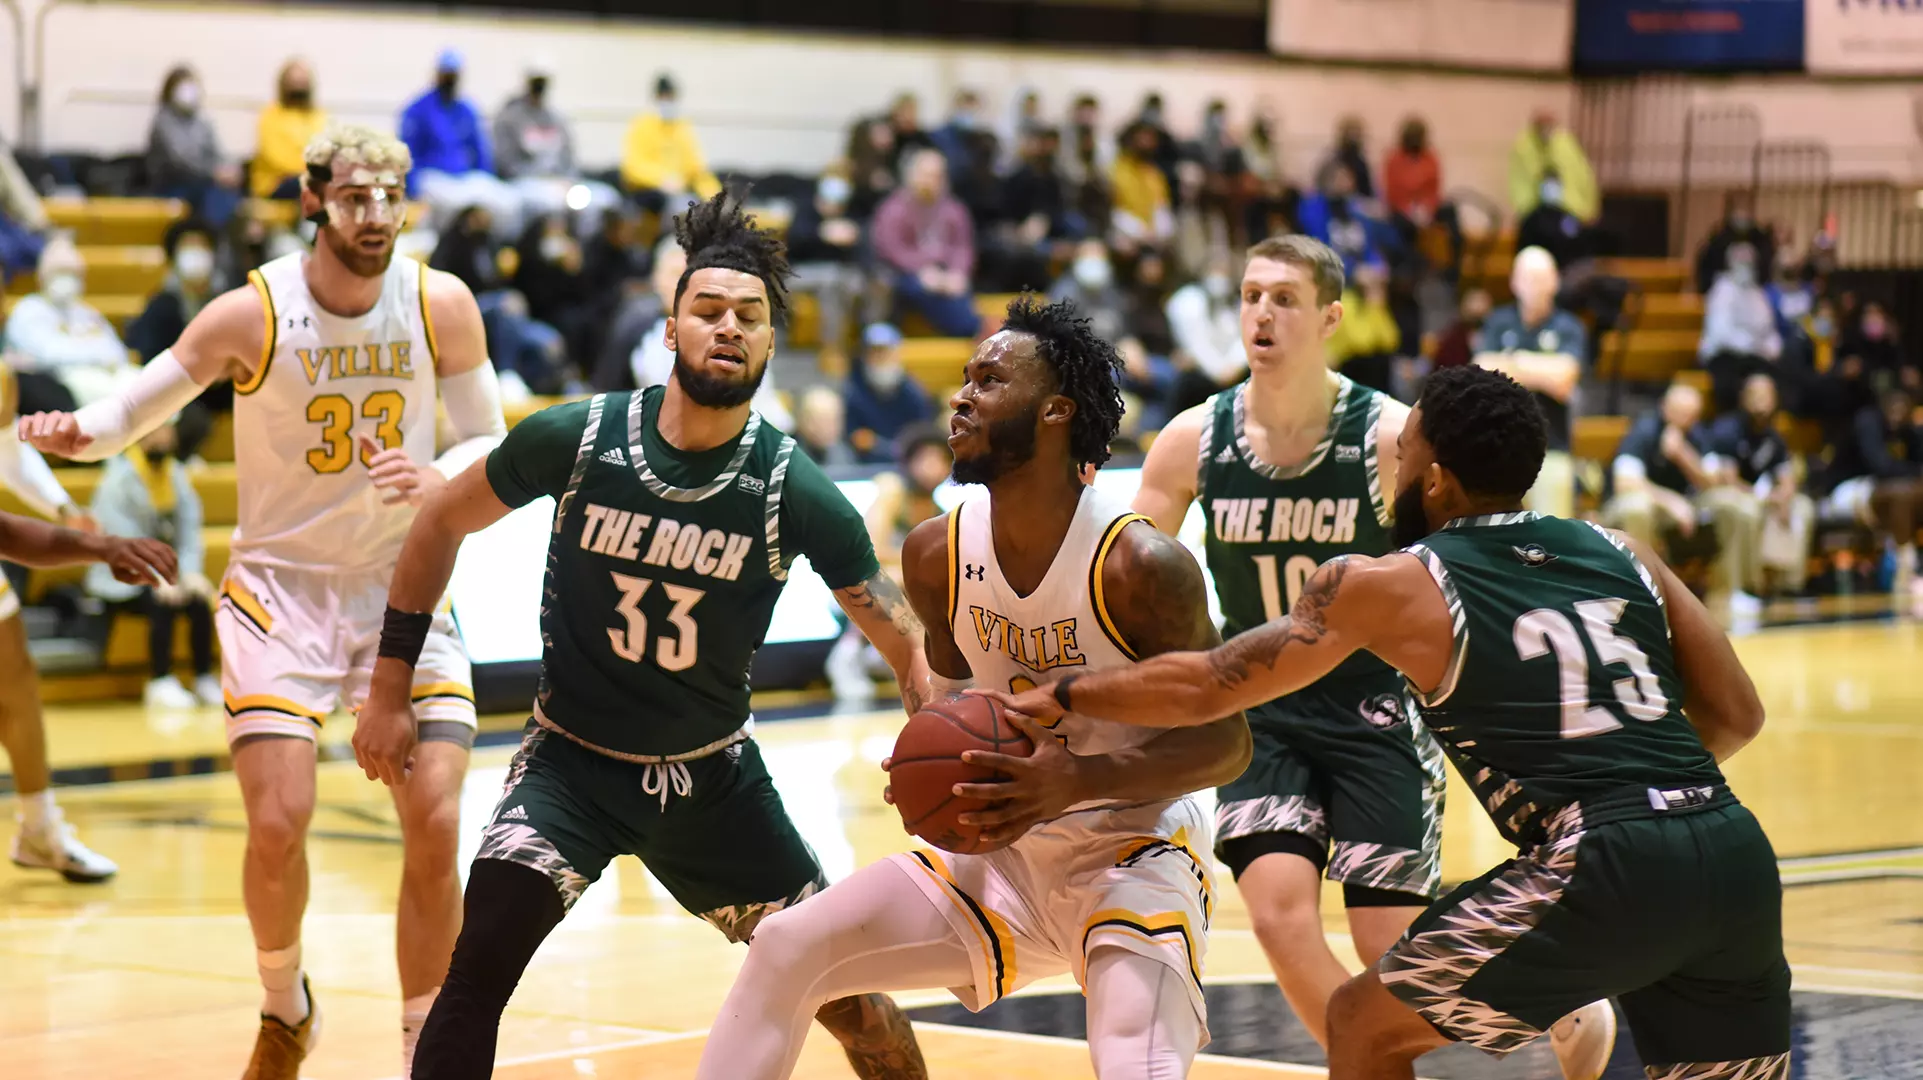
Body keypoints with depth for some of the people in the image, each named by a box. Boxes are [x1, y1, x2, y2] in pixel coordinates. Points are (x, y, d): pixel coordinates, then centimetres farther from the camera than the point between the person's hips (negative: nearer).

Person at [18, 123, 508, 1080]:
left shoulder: (442, 307, -8)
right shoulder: (251, 315, -14)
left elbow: (491, 445, 1)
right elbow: (141, 405, -3)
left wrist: (441, 478, -22)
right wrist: (79, 433, -26)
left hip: (404, 588, 2)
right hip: (280, 587, -2)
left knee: (436, 828, -10)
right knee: (279, 825, -13)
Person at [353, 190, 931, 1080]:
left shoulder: (794, 491, -17)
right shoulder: (577, 439, -16)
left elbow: (907, 642, -16)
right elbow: (441, 523, 0)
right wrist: (390, 689, 1)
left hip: (713, 774, 1)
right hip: (573, 760, -1)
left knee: (846, 989, 5)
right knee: (480, 964, -23)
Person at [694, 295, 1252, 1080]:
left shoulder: (1140, 566, -23)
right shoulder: (936, 555, -6)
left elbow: (1226, 740, -16)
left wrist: (1082, 779, -30)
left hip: (1136, 851, -6)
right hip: (1006, 852, 6)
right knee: (787, 947, -4)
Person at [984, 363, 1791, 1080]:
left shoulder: (1389, 584, 8)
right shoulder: (1621, 553, 19)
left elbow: (1202, 688, 13)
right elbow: (1735, 714, 19)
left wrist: (1057, 698, 26)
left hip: (1608, 867, -5)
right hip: (1737, 855, 5)